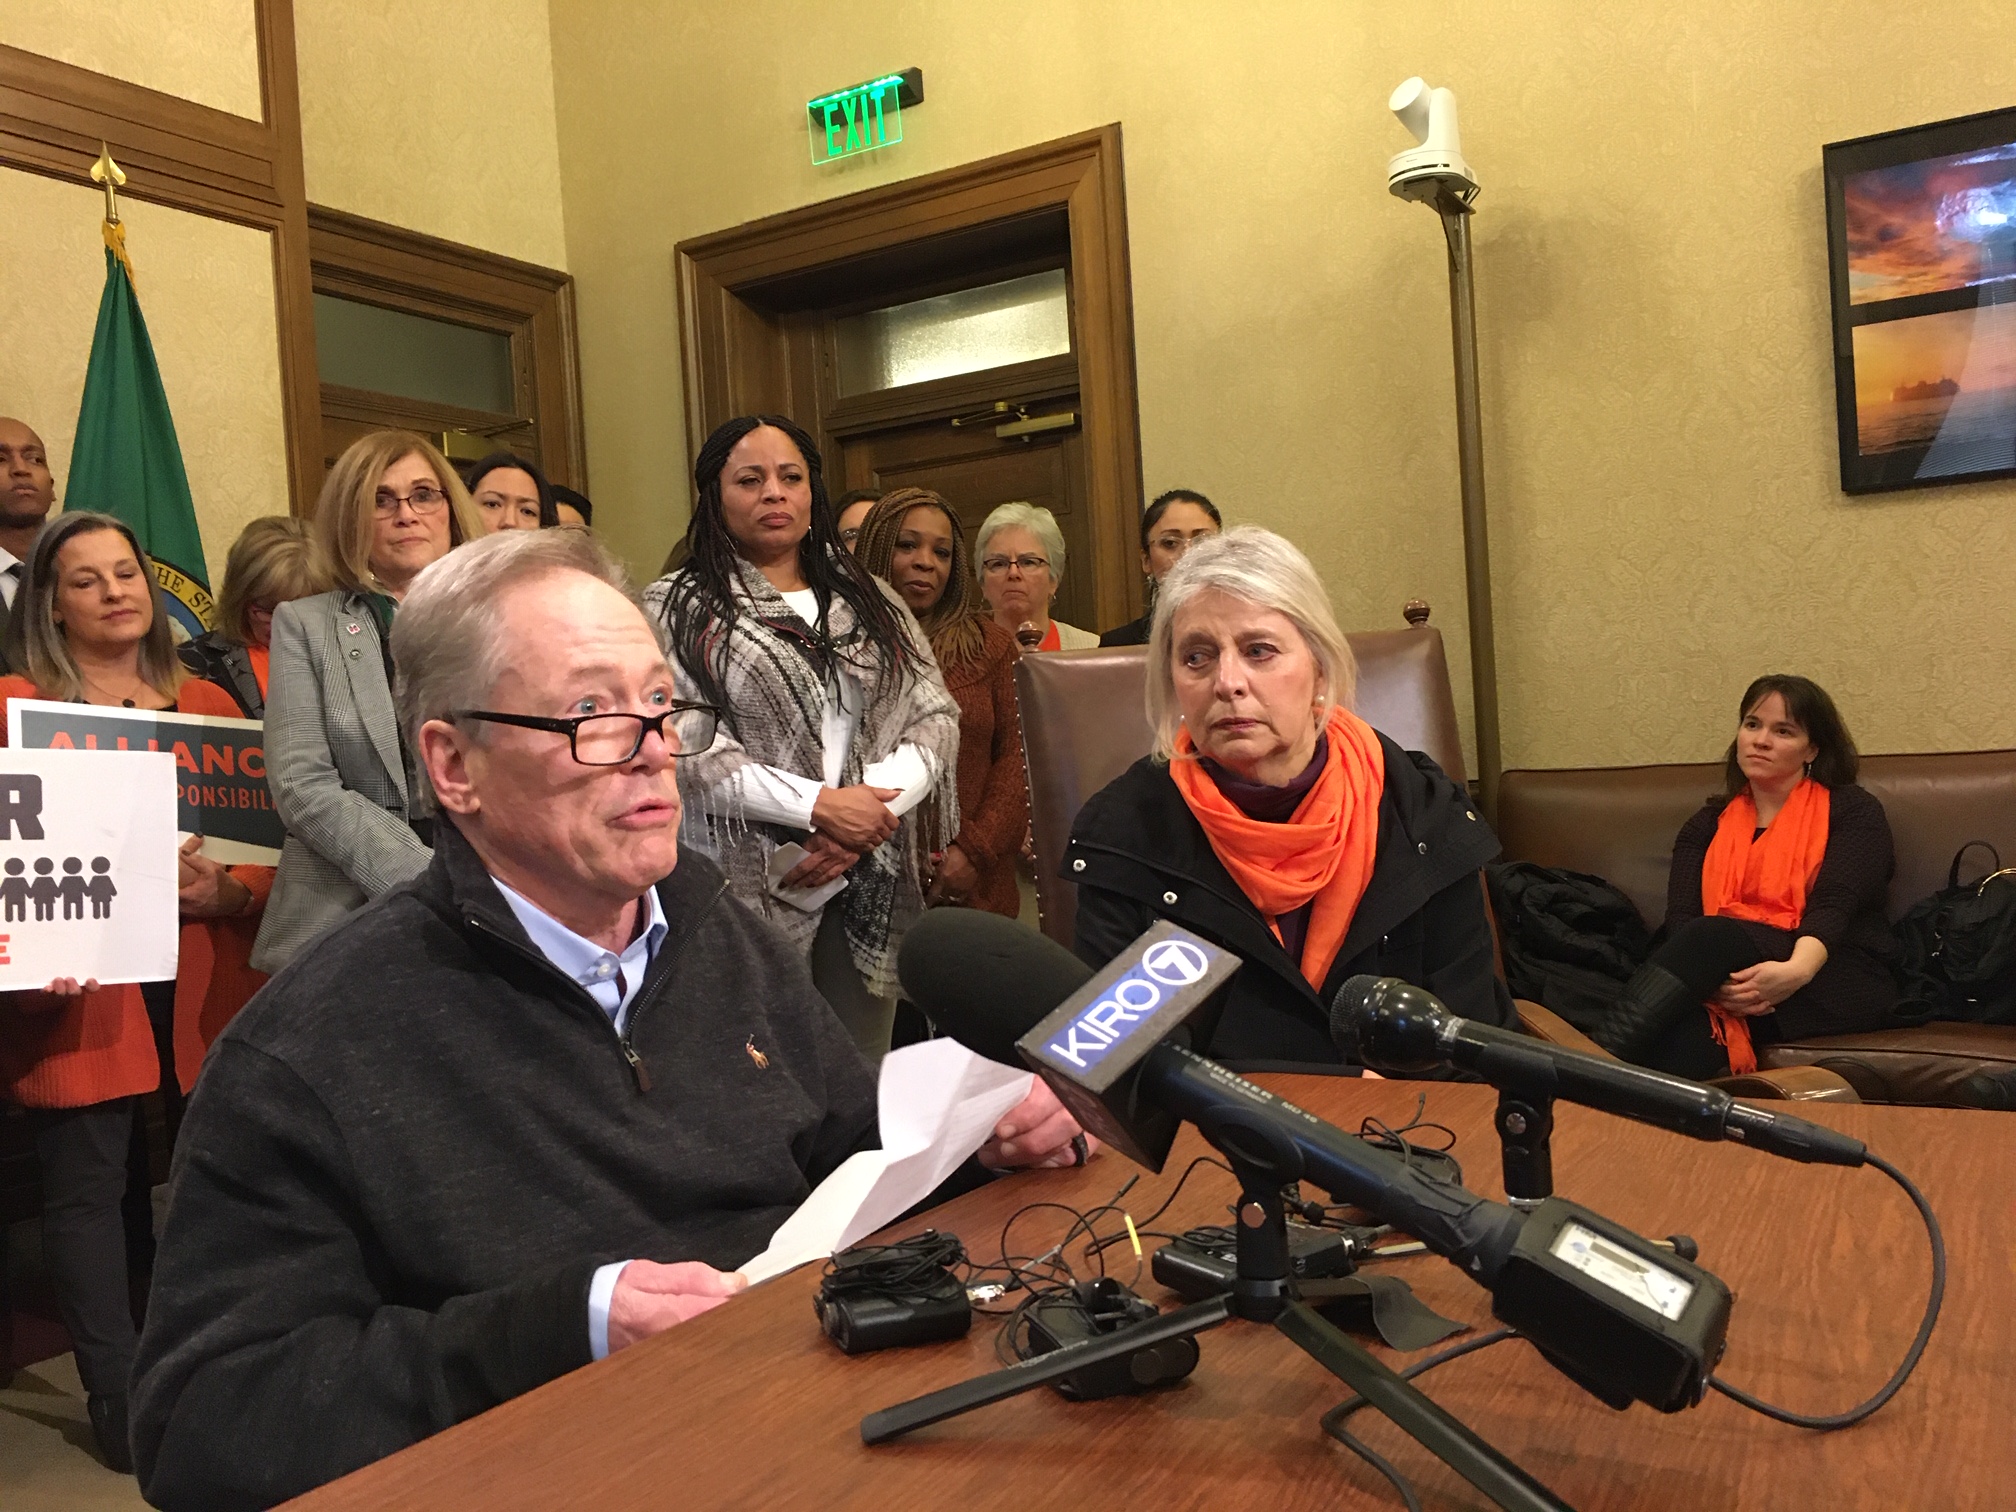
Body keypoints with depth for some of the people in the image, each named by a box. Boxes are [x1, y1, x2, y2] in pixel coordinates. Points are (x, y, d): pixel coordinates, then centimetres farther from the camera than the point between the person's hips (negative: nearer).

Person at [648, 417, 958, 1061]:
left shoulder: (872, 601, 15)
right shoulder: (676, 608, 2)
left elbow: (935, 718, 7)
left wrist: (867, 813, -10)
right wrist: (821, 805, -15)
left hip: (871, 884, 4)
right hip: (748, 887, -4)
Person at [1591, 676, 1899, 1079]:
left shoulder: (1852, 809, 10)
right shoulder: (1707, 826, 19)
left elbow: (1833, 904, -7)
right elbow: (1680, 919, 3)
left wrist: (1796, 971, -29)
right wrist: (1710, 980, -21)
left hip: (1841, 982, -2)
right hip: (1726, 989, 3)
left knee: (1712, 936, -34)